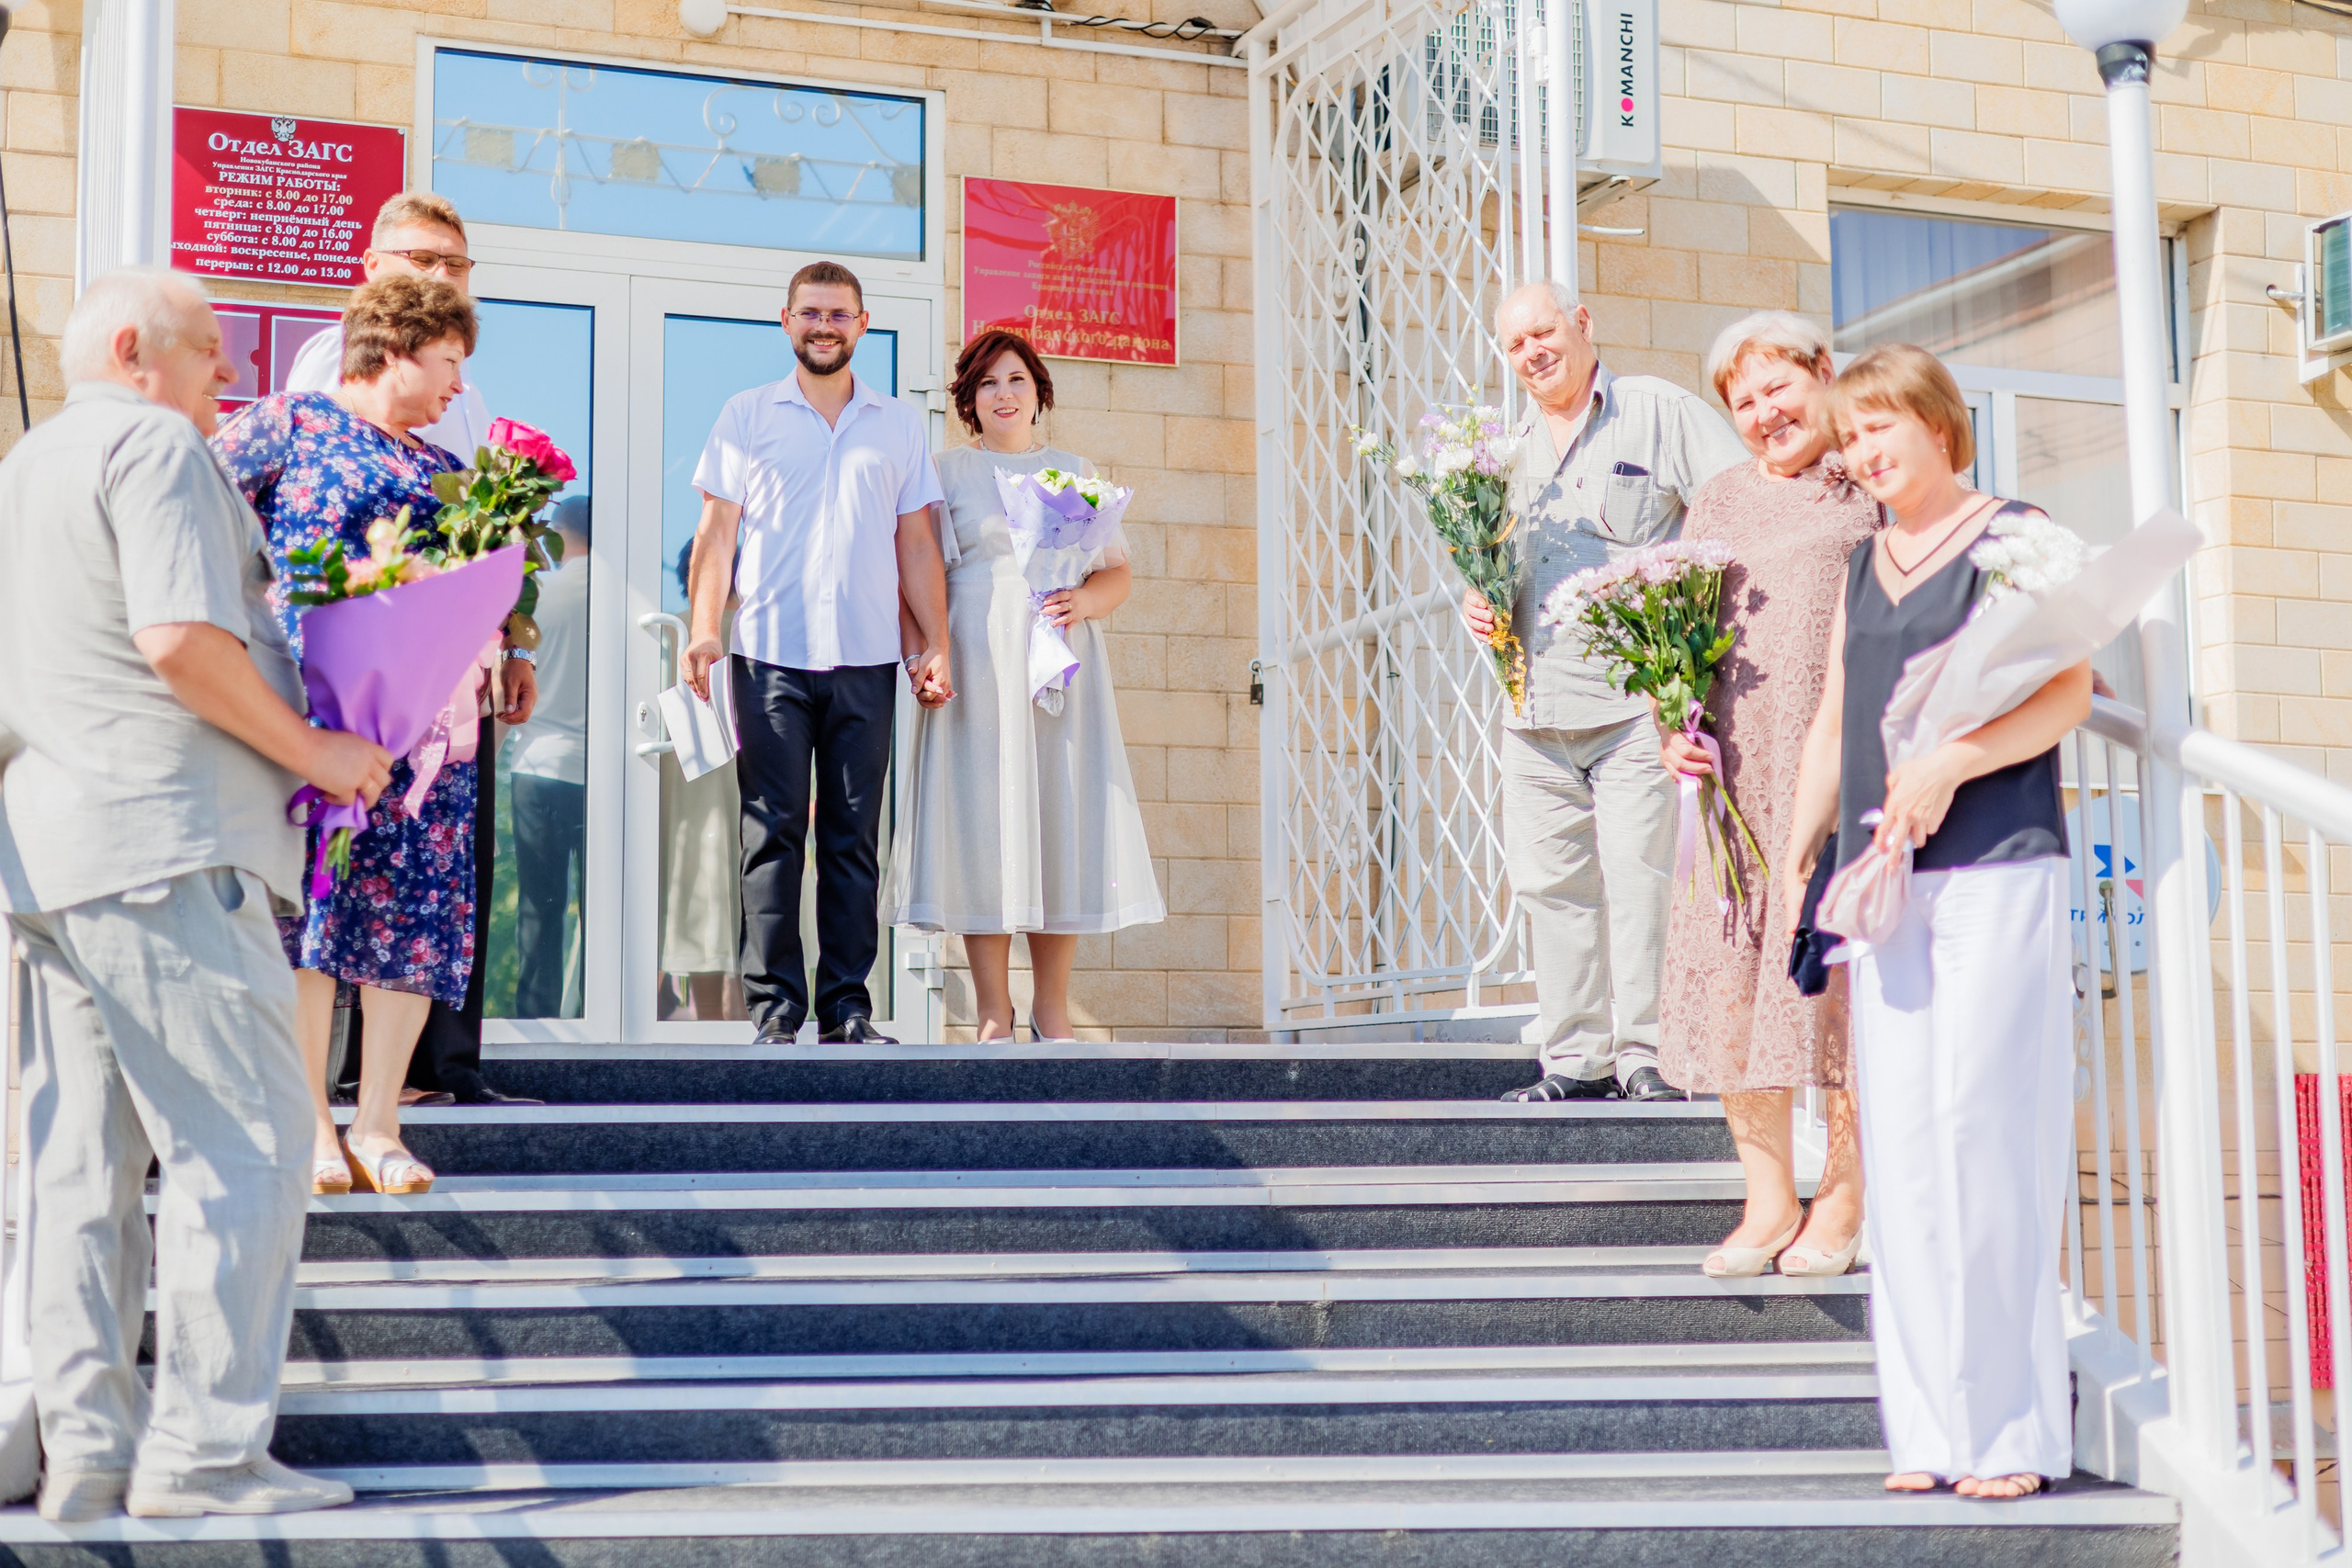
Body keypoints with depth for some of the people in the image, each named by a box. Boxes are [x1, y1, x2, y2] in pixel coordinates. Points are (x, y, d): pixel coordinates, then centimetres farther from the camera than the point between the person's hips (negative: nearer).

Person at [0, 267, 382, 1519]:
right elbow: (182, 639, -19)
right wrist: (311, 750, -9)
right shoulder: (153, 444, -6)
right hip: (162, 845, -10)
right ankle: (201, 1449, -8)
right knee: (243, 1141, -7)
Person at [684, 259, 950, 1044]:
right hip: (770, 654, -2)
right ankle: (775, 1007, -3)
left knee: (854, 836, 1)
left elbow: (917, 543, 15)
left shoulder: (901, 424, 16)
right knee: (773, 831, -5)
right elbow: (717, 530, 7)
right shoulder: (747, 415, 11)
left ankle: (848, 1007, 5)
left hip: (865, 657, 2)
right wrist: (702, 628, -5)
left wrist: (935, 643, 7)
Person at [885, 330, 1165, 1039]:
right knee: (983, 818, -5)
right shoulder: (948, 473, 10)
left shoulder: (1078, 472, 17)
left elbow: (1118, 572, 12)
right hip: (978, 664, -2)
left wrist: (1082, 601, -10)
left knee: (1064, 822, -2)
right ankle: (994, 1014, 0)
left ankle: (1052, 1008, 7)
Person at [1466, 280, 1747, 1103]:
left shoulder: (1657, 411, 2)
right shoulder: (1512, 450, 21)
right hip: (1536, 704, 6)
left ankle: (1643, 1052, -2)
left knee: (1639, 874, -8)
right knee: (1552, 882, 5)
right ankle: (1573, 1057, 12)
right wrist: (1479, 601, 9)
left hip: (1637, 695, -6)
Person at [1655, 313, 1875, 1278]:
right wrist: (1673, 727, 2)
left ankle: (1843, 1197, 9)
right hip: (1738, 772, 3)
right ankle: (1768, 1196, 10)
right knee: (1732, 971, -1)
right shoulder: (1719, 503, 18)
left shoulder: (1876, 494, 8)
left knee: (1837, 968, -4)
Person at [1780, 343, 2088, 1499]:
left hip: (1995, 870, -6)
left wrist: (1949, 764, -18)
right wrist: (1800, 852, 14)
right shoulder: (1863, 569, 21)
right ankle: (1931, 1427, 7)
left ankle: (2013, 1426, -3)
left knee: (1982, 1130, -10)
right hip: (1885, 882, 6)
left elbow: (2068, 688, -8)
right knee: (1899, 1147, 2)